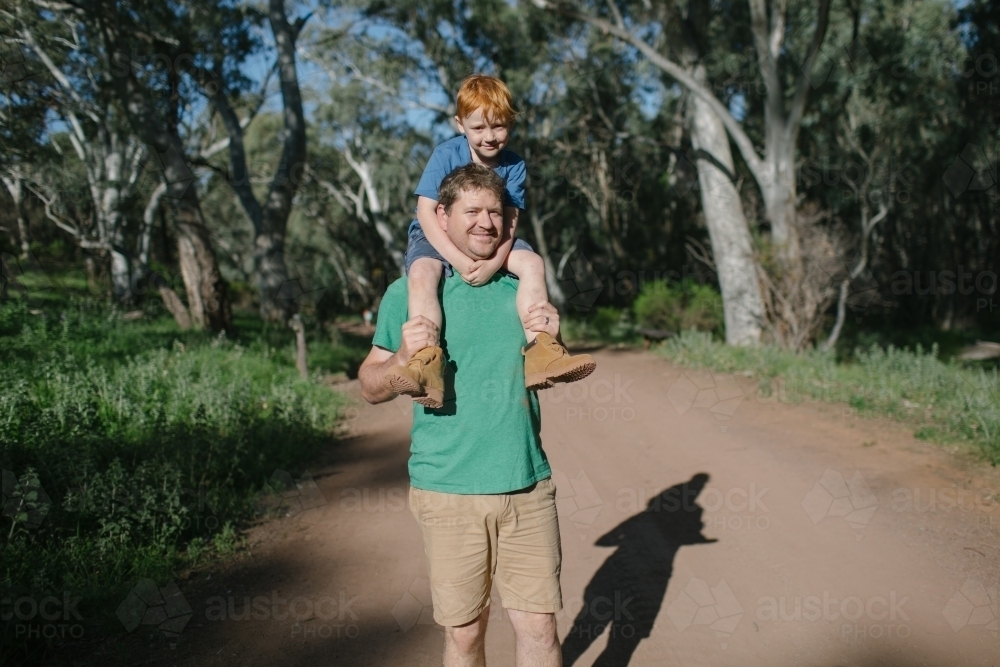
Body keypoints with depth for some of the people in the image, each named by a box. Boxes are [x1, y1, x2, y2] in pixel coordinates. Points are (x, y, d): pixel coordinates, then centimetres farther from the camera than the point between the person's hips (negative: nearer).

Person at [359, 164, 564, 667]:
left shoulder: (521, 287, 9)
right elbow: (371, 388, 0)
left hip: (528, 484, 3)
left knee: (539, 626, 6)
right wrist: (403, 357, -20)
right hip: (448, 490, -2)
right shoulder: (410, 292, -1)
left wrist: (552, 342, -4)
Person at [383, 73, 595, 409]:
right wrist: (458, 260, -31)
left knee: (532, 264, -20)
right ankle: (427, 361, -46)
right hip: (438, 238, -3)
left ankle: (539, 349, -23)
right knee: (422, 272, -34)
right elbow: (426, 211, -20)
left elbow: (509, 222, -12)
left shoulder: (513, 165, -6)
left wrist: (494, 262, -33)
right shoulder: (446, 155, -14)